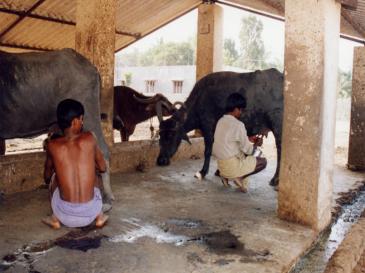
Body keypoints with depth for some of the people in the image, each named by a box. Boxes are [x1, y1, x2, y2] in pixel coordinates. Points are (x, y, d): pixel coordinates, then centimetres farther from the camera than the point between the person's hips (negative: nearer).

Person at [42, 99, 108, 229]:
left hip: (65, 215, 0)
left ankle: (56, 218, 18)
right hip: (89, 214, 0)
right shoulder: (89, 138, -3)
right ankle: (99, 216, 22)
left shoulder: (52, 145, -2)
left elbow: (47, 176, 15)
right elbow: (103, 167, 10)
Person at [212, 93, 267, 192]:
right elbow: (248, 150, -9)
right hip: (232, 166, -7)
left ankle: (226, 175, 14)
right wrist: (257, 144, 11)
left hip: (221, 165, 7)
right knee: (263, 161, 9)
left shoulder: (221, 121, 6)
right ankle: (239, 177, -4)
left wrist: (248, 139, 19)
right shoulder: (238, 125, -17)